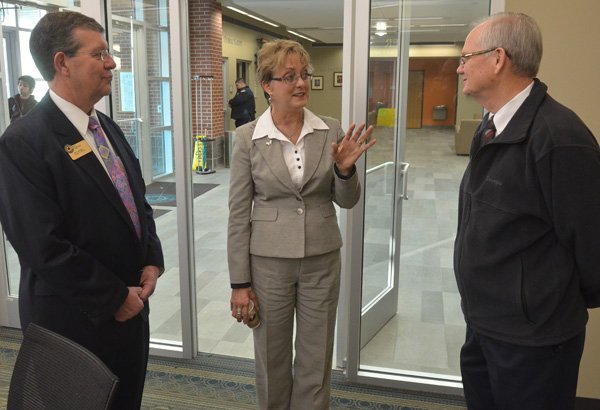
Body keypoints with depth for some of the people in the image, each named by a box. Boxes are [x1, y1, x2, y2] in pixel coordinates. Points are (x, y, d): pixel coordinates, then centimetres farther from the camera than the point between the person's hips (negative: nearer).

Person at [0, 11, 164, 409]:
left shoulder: (107, 127, 7)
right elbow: (44, 246, -22)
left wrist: (152, 261, 0)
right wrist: (114, 298, -15)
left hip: (130, 306, 7)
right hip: (77, 319, -7)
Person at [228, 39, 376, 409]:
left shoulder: (332, 131, -2)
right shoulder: (248, 137, -7)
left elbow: (347, 201, 3)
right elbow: (239, 213, -5)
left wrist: (345, 169, -19)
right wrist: (240, 282, -5)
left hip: (322, 261, 2)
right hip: (268, 261, -1)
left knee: (317, 363, 15)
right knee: (272, 361, 15)